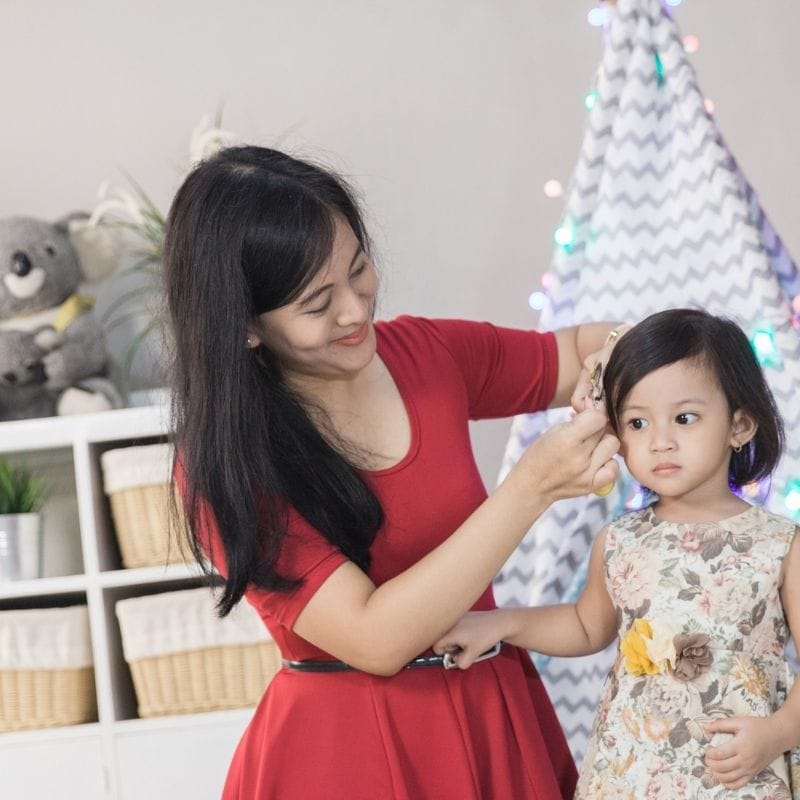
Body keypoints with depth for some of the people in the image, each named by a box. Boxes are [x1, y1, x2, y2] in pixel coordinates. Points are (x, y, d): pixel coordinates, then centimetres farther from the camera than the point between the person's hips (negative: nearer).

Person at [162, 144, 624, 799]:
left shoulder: (426, 353, -2)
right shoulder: (223, 462, -16)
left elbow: (585, 347, 12)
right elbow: (376, 639, -23)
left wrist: (618, 353, -13)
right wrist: (531, 487, -28)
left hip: (491, 720, 5)